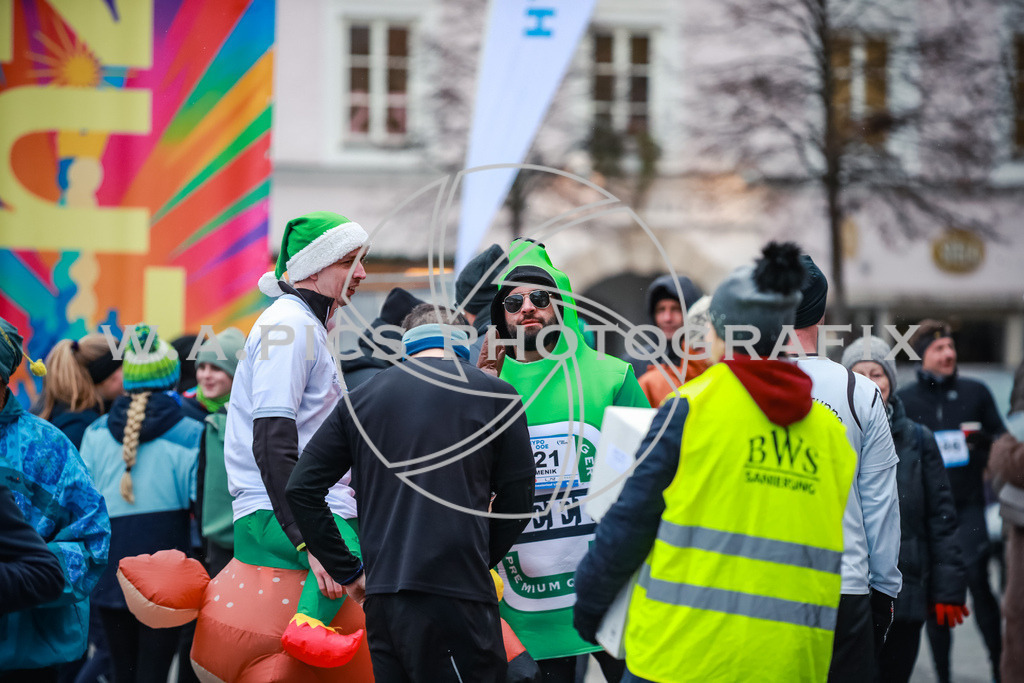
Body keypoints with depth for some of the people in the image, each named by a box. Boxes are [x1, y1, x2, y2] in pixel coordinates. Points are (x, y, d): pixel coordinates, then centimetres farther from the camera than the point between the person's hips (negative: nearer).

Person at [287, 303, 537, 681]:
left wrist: (348, 571, 14)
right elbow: (517, 501, 5)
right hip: (456, 594, -5)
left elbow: (301, 487, 10)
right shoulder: (496, 395, 4)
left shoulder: (361, 398, 13)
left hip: (382, 595, 5)